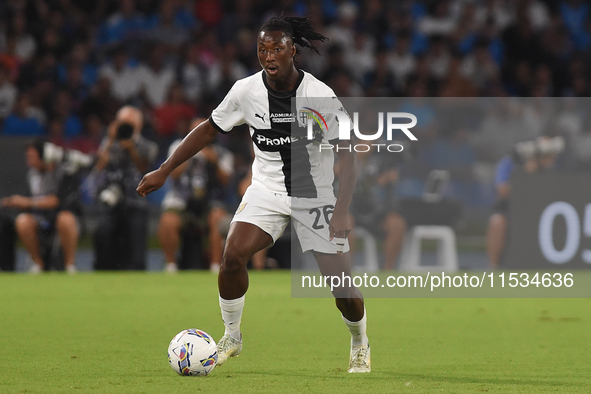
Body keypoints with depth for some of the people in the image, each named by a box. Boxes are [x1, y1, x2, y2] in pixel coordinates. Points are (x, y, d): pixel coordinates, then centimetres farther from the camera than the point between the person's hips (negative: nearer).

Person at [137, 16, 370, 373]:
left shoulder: (322, 97, -19)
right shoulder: (246, 92, -10)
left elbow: (347, 155, -13)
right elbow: (210, 129, 4)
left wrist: (342, 211, -22)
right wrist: (164, 171, 2)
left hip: (315, 196, -2)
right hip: (267, 189, 2)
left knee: (339, 279, -7)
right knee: (233, 254, -20)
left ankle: (360, 344, 23)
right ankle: (232, 337, 2)